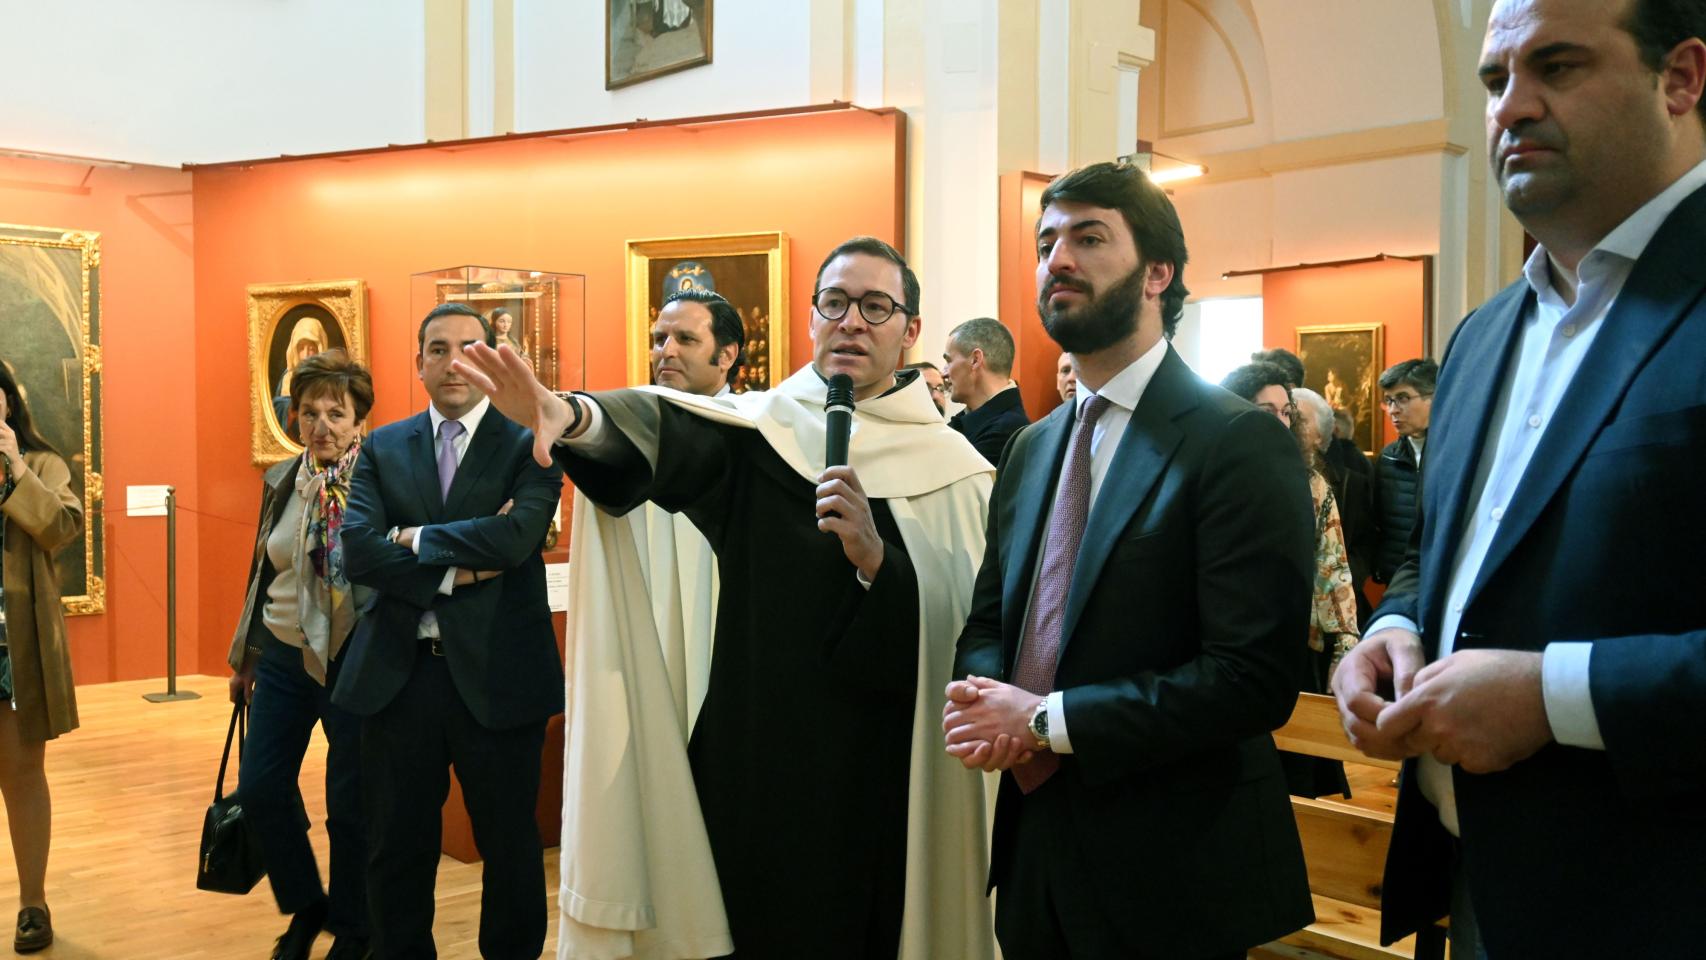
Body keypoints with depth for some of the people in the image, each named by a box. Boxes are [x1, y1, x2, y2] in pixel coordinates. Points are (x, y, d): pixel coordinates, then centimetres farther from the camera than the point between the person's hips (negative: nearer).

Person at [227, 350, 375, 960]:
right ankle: (305, 907, 33)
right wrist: (244, 655, 20)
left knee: (349, 804, 6)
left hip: (351, 660, -6)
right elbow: (262, 574, 16)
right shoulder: (280, 482, 6)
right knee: (259, 788, 9)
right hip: (282, 654, 6)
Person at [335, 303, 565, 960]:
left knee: (511, 848, 10)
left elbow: (516, 537, -20)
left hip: (495, 675, -3)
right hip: (398, 674, 3)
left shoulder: (530, 445, -3)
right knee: (396, 849, 14)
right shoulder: (382, 449, 7)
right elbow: (357, 552, -7)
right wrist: (455, 572, -16)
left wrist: (416, 538, -9)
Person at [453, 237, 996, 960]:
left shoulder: (951, 468, 0)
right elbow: (657, 429, -22)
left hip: (886, 780, 0)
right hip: (751, 764, 1)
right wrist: (571, 416, -42)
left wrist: (876, 558, -24)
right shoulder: (755, 430, 0)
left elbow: (970, 635, -8)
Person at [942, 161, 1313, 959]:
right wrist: (981, 696, -7)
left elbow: (1256, 678, -21)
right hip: (1036, 845, 6)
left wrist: (1049, 719, -18)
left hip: (1172, 866, -6)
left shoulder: (1238, 442, -13)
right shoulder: (1032, 447, 10)